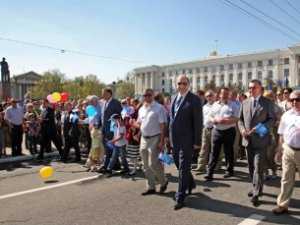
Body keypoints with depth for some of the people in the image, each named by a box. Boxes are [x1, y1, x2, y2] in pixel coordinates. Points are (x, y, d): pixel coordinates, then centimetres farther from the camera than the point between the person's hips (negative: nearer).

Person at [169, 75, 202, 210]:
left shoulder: (194, 100, -10)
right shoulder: (174, 98, 11)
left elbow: (198, 122, -11)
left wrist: (197, 142, -13)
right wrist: (168, 135, 13)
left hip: (187, 139, -7)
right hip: (174, 138, 7)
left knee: (183, 168, 0)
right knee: (179, 164, 19)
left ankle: (180, 198, 11)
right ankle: (190, 183, 44)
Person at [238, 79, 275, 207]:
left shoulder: (267, 103, -1)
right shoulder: (245, 103, 10)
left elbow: (272, 119, -3)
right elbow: (240, 119, 13)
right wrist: (242, 129, -6)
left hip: (260, 140, -4)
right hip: (247, 140, 5)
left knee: (258, 167, -8)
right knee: (251, 167, 14)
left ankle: (256, 194, -1)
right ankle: (256, 188, 31)